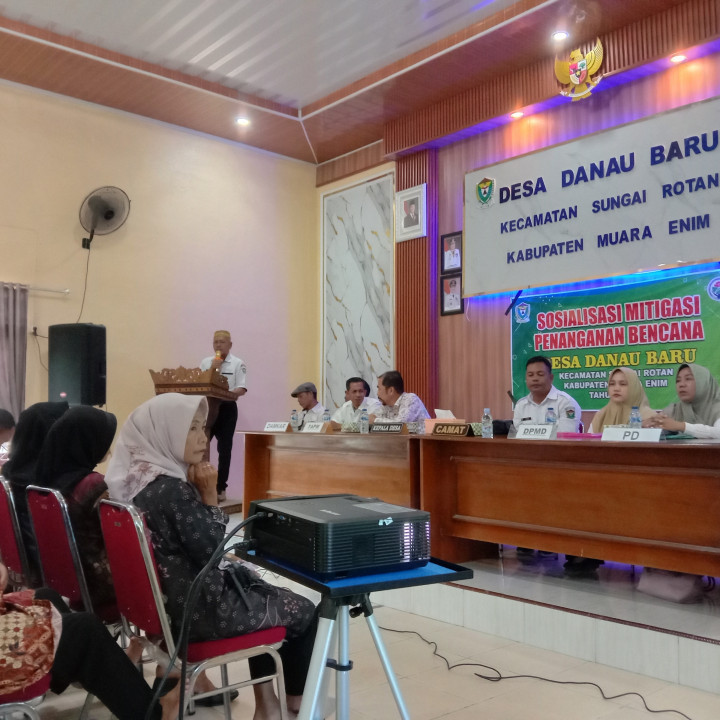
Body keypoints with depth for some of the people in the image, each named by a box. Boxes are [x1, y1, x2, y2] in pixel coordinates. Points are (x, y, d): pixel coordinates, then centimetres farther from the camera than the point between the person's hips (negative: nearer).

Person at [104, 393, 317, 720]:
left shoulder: (134, 478, 2)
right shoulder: (171, 489, -27)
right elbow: (212, 552, -22)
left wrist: (199, 493, -1)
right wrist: (209, 495, -17)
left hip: (164, 598, 9)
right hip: (197, 608, -9)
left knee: (257, 587, 28)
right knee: (303, 612, 10)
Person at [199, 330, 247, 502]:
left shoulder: (238, 364, 0)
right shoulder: (206, 362, 12)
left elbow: (242, 389, -7)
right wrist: (212, 368, -6)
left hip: (226, 408, -3)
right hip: (207, 406, 3)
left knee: (224, 449, 1)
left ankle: (221, 488, 7)